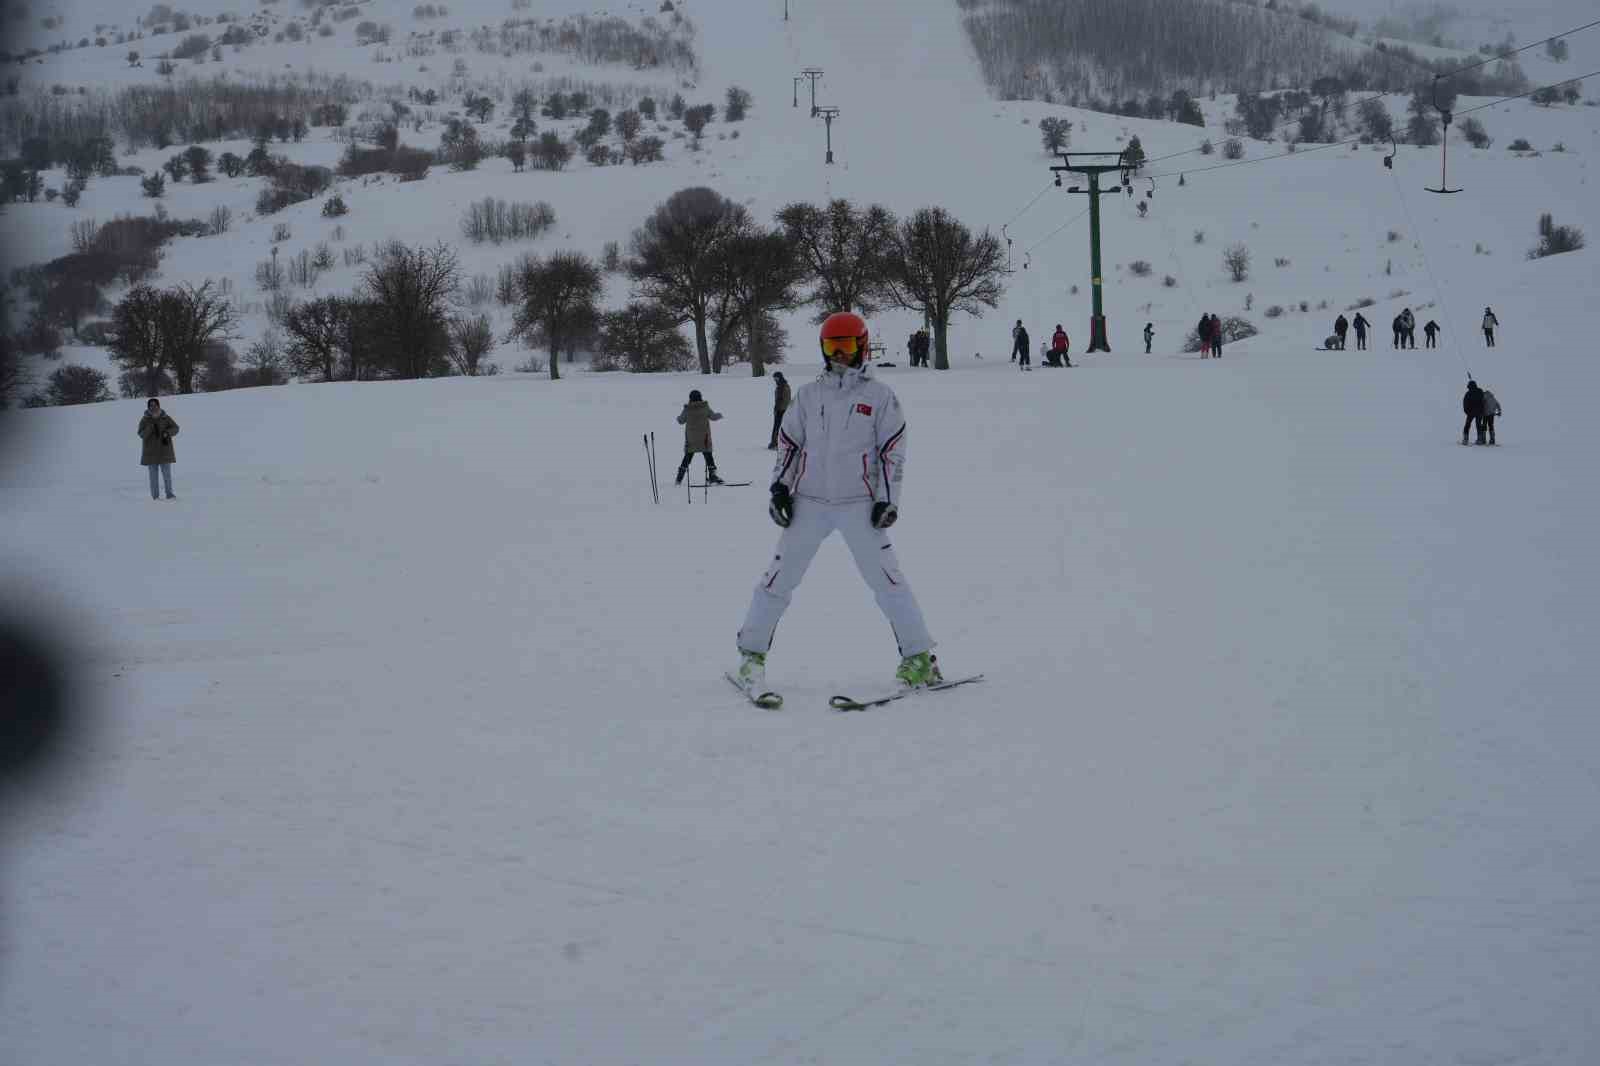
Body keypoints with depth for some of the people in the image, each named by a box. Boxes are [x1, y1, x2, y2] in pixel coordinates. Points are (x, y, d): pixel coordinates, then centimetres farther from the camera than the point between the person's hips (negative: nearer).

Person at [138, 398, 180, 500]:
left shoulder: (166, 418, 0)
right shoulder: (145, 420, -2)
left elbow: (175, 428, -1)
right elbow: (141, 434, -9)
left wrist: (167, 432, -20)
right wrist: (150, 428, -26)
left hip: (164, 450, 1)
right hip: (151, 452, -1)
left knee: (167, 473, -2)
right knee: (153, 474, 1)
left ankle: (169, 494, 5)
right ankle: (155, 496, 5)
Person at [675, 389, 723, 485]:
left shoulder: (687, 409, -5)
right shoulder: (705, 407, -7)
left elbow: (681, 421, 5)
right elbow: (713, 417, 4)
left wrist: (678, 418, 29)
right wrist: (719, 416, 27)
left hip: (691, 438, 2)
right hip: (704, 437, -2)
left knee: (688, 456, 10)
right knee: (708, 456, 5)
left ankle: (679, 479, 10)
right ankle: (712, 476, -3)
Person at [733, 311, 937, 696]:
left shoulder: (879, 396, 3)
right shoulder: (808, 395, 11)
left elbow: (892, 451, 1)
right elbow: (787, 443, 15)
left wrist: (887, 500, -6)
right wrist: (779, 488, 5)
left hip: (858, 505, -2)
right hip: (809, 502, 3)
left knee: (886, 578, -9)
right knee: (780, 577, 2)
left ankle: (919, 657, -1)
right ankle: (752, 653, 15)